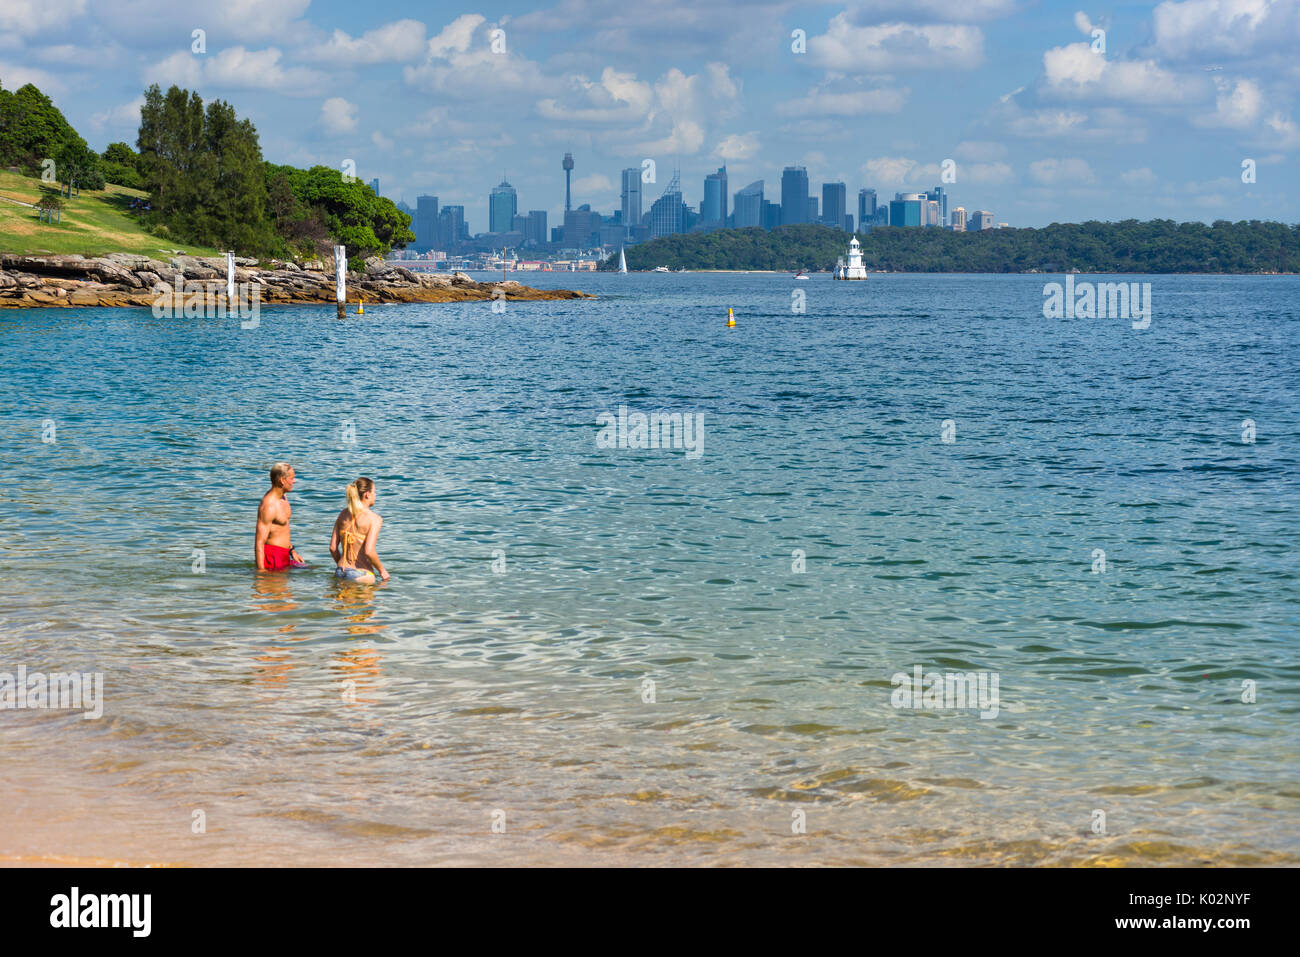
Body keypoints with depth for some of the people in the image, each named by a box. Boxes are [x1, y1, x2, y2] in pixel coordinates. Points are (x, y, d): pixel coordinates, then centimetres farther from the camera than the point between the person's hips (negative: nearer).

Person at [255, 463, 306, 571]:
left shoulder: (283, 497, 10)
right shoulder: (268, 506, -20)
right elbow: (259, 542, -22)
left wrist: (292, 551, 26)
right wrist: (261, 571, -24)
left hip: (283, 557, 9)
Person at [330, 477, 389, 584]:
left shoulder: (343, 514, 8)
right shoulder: (375, 519, -10)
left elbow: (332, 547, 9)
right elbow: (369, 551, -19)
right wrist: (382, 570, -3)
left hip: (340, 571, 6)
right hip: (361, 574, -6)